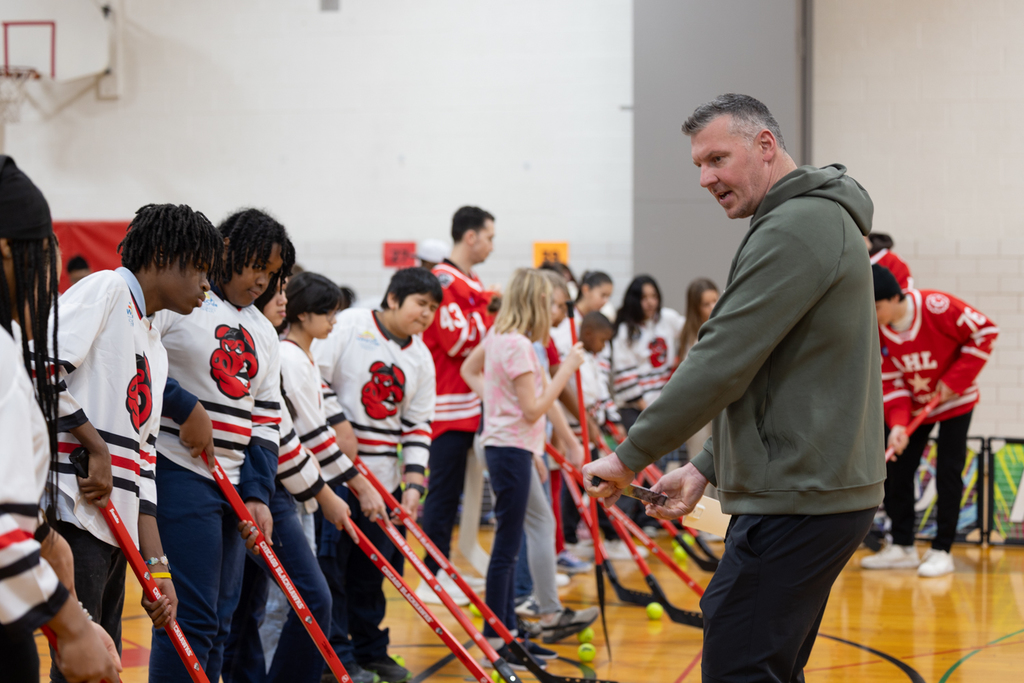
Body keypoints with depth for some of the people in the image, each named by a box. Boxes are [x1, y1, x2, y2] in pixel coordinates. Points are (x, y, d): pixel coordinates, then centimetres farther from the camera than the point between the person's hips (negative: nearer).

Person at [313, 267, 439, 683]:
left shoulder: (421, 357, 11)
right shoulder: (348, 326, -6)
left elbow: (419, 424, 10)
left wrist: (414, 483, 0)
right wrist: (339, 426, -15)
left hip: (383, 478, 6)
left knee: (374, 563, 9)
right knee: (330, 560, -6)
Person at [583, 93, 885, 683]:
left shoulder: (796, 228, -15)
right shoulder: (821, 220, 20)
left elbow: (724, 363, -19)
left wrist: (633, 456, -10)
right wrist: (706, 468, 20)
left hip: (799, 500, -11)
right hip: (829, 489, 11)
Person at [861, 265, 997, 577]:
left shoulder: (936, 306, -29)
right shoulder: (875, 330, -14)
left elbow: (985, 331, -21)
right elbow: (890, 382, -10)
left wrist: (954, 380, -22)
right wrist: (898, 423, -26)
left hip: (954, 402, -5)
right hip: (913, 406, 5)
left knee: (948, 473, -7)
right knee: (895, 470, 0)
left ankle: (941, 551, 2)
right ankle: (902, 548, 12)